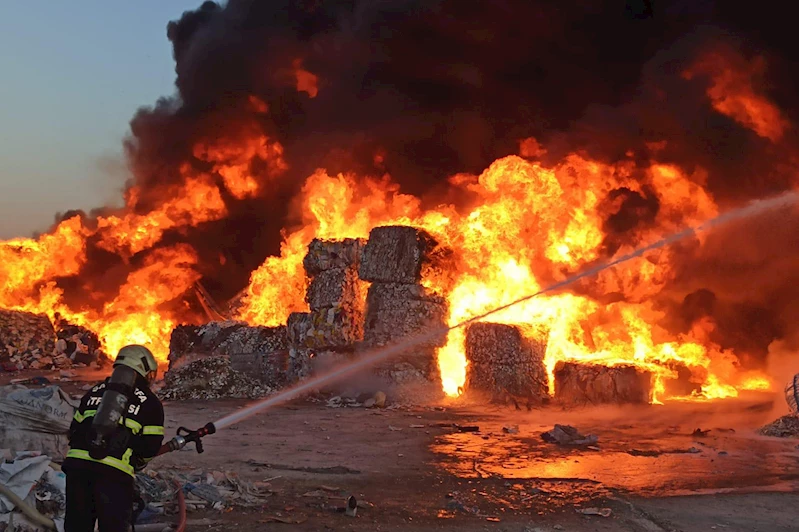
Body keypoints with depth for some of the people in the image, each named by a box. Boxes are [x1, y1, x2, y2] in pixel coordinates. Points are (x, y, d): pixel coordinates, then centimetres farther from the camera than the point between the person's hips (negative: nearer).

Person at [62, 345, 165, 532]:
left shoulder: (95, 392, 21)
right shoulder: (151, 403, 6)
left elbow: (74, 429, 22)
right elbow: (150, 448, 3)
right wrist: (136, 463, 24)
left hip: (76, 462, 5)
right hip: (115, 473, -4)